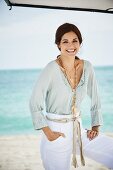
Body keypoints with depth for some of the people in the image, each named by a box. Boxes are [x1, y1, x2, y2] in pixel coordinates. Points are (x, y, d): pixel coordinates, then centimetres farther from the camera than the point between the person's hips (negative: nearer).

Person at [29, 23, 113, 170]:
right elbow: (35, 103, -11)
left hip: (78, 129, 5)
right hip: (56, 132, -4)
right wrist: (47, 132, -13)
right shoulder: (52, 69, -15)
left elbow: (95, 98, 11)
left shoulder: (87, 67, 0)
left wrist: (96, 127, 6)